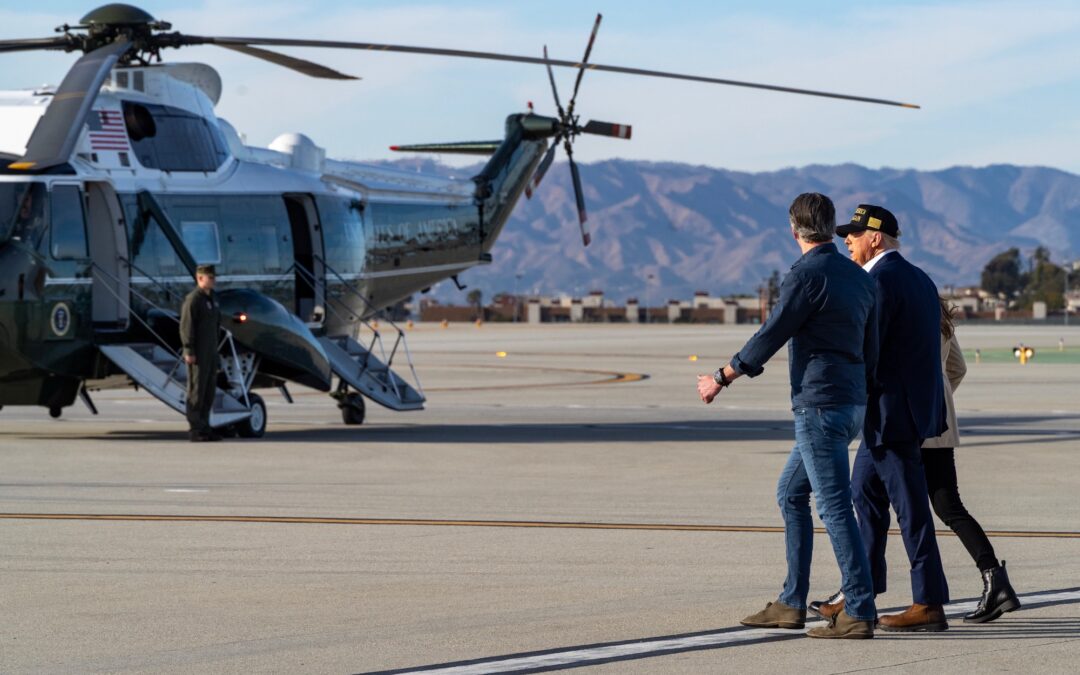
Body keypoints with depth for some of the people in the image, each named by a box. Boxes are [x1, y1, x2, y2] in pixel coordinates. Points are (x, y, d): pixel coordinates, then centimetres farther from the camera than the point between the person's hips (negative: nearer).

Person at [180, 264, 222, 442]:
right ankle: (196, 430, -5)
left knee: (209, 390, 9)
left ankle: (204, 427, 15)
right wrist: (189, 351, -20)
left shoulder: (212, 299, 16)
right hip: (198, 354, -9)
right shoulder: (193, 299, -11)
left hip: (211, 352, 9)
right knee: (197, 390, -6)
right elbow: (186, 326, -16)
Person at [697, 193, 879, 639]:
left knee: (835, 506, -8)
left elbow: (769, 338, -10)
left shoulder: (807, 276, -13)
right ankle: (791, 604, 18)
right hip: (850, 404, 9)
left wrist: (721, 380, 2)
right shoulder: (859, 278, 13)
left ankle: (859, 614, -10)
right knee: (791, 494, 17)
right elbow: (870, 350, 18)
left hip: (819, 405, -9)